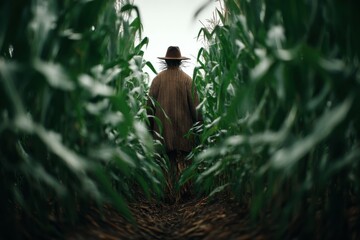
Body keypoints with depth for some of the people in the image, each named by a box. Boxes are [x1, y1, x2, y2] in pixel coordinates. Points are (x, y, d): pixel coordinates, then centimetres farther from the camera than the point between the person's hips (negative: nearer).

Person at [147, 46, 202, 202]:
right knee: (182, 160, 8)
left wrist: (150, 126, 12)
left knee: (168, 161, 9)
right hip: (183, 130, -1)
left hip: (162, 129, 1)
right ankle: (183, 190, 3)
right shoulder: (187, 80, -3)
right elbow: (195, 106, -2)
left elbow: (150, 104, 2)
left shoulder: (157, 79, -1)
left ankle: (171, 192, 13)